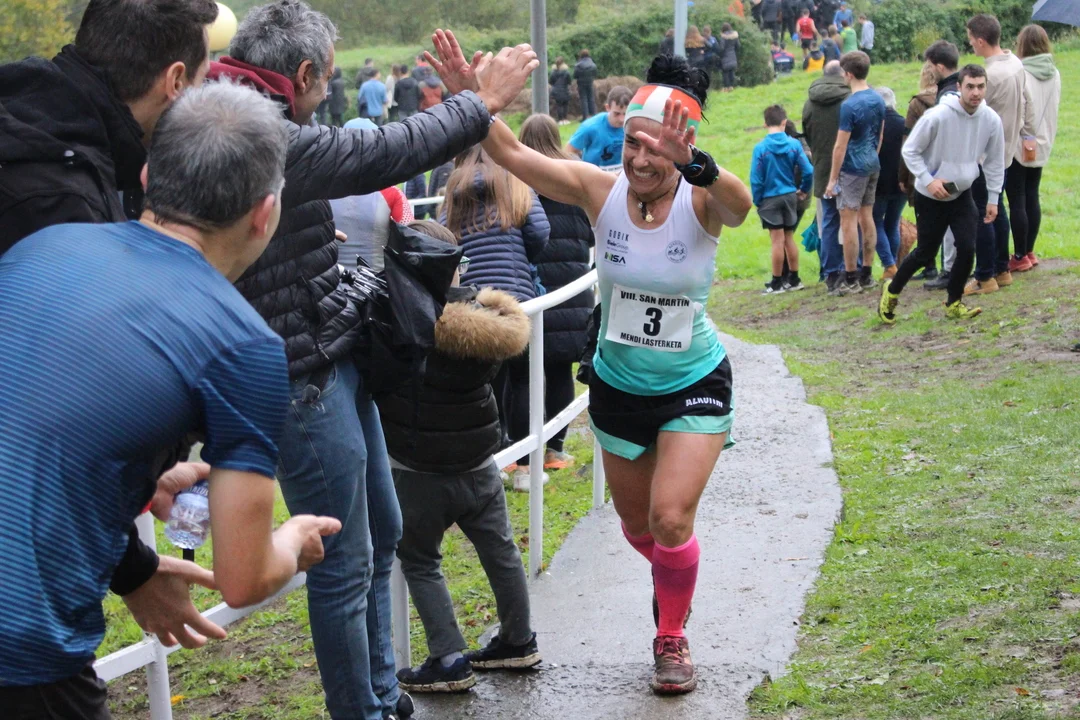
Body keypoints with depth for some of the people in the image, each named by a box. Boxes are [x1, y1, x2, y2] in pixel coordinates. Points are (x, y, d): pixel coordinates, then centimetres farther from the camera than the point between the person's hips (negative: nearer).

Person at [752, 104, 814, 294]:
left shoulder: (760, 148, -13)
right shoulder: (794, 144, -6)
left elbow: (756, 180, -11)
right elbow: (808, 171, -6)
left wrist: (757, 201, 0)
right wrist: (804, 190, 10)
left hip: (770, 199, -3)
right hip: (790, 196, 3)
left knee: (777, 241, 1)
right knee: (789, 239, 14)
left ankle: (777, 283, 8)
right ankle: (794, 279, 21)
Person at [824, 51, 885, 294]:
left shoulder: (849, 106, -18)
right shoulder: (878, 99, 6)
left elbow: (840, 146, -17)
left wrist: (833, 179, -12)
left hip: (853, 168, -8)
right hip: (873, 165, 8)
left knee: (848, 221, -3)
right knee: (866, 217, 13)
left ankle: (852, 279, -2)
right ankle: (866, 274, 18)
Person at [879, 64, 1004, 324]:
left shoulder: (991, 120, -10)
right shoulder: (937, 116, -23)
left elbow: (995, 161, 2)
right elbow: (910, 150, -14)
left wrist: (993, 199, 2)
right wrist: (928, 180, -22)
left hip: (962, 194, 3)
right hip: (930, 196, -3)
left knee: (967, 248, -8)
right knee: (925, 252, 5)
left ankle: (954, 304, 12)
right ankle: (891, 291, 30)